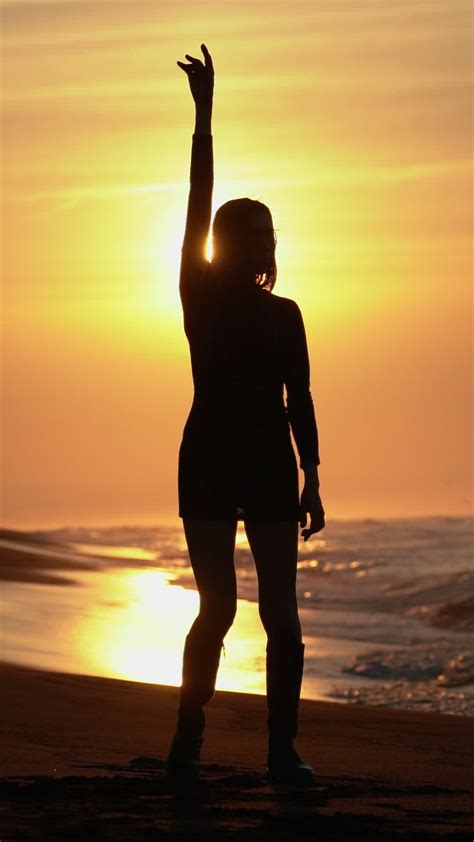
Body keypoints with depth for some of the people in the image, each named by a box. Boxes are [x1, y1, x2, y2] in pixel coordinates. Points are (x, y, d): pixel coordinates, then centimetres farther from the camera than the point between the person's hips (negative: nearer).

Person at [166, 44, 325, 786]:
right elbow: (198, 204, -5)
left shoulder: (283, 314, 11)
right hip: (209, 467, -3)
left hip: (271, 471, 3)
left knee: (280, 611, -2)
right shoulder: (200, 297, 2)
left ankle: (283, 751, 1)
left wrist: (311, 479, 5)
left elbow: (299, 399, 12)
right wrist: (205, 115, -11)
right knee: (219, 606, -10)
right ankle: (186, 746, -3)